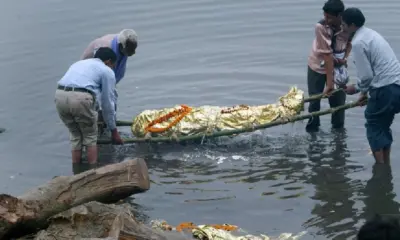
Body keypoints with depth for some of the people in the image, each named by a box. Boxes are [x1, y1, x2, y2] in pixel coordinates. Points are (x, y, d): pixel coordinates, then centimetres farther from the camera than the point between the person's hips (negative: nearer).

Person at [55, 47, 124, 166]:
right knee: (90, 137, 15)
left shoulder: (79, 63, 37)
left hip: (60, 95, 5)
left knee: (75, 135, 23)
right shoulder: (107, 71, 19)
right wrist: (114, 130, 26)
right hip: (80, 98, -5)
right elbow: (107, 103, 17)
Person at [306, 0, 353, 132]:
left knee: (338, 101, 2)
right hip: (318, 66, -2)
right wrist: (329, 82, -30)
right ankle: (312, 130, 19)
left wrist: (345, 57, -14)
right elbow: (327, 55, -30)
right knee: (314, 100, 2)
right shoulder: (321, 27, -29)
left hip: (339, 66, 2)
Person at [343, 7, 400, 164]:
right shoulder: (371, 34, 18)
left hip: (385, 89, -9)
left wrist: (356, 89, 6)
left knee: (374, 126, 5)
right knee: (384, 126, 19)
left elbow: (366, 75, -13)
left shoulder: (358, 42, -12)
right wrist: (365, 91, 27)